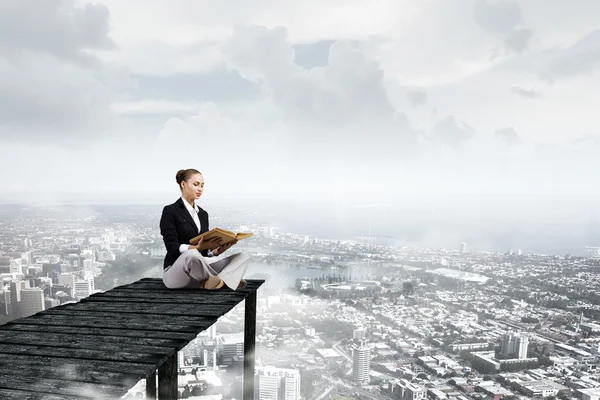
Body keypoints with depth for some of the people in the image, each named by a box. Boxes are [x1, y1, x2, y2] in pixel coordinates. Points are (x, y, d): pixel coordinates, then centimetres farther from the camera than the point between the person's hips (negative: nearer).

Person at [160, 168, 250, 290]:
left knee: (243, 257, -11)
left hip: (200, 271, 7)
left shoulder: (203, 214, 15)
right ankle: (225, 279, -18)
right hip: (175, 272, -7)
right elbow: (172, 247, -14)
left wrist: (217, 250, -11)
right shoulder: (170, 211, -5)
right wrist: (198, 247, -29)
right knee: (192, 254, -42)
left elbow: (205, 250, 12)